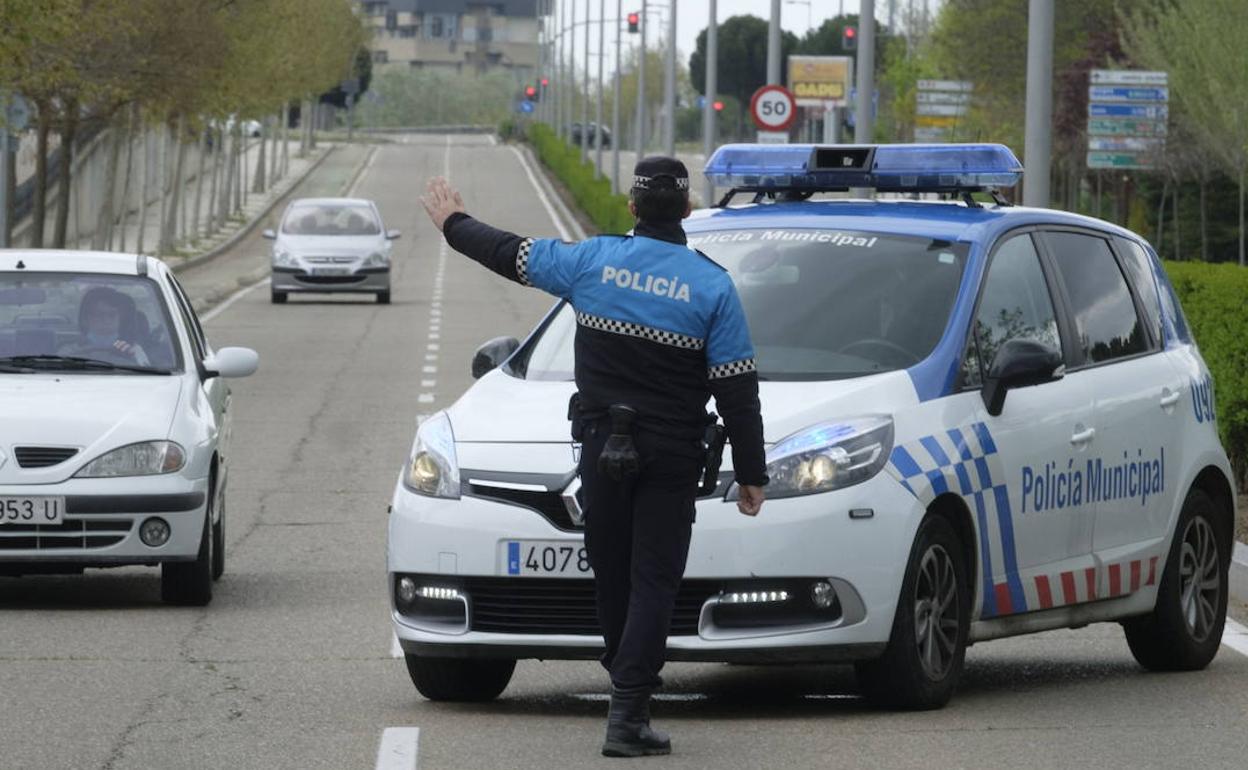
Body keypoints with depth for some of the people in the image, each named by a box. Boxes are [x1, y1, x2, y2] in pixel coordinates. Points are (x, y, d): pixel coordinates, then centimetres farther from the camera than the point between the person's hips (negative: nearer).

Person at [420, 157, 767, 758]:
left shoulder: (592, 260, -2)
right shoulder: (711, 285, -6)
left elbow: (509, 255, 12)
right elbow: (737, 392, -6)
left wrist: (454, 224, 31)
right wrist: (750, 474, 1)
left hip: (601, 448, 2)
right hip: (670, 456, -2)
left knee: (611, 574, 14)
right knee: (653, 582, -3)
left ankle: (626, 684, 27)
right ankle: (629, 715, -12)